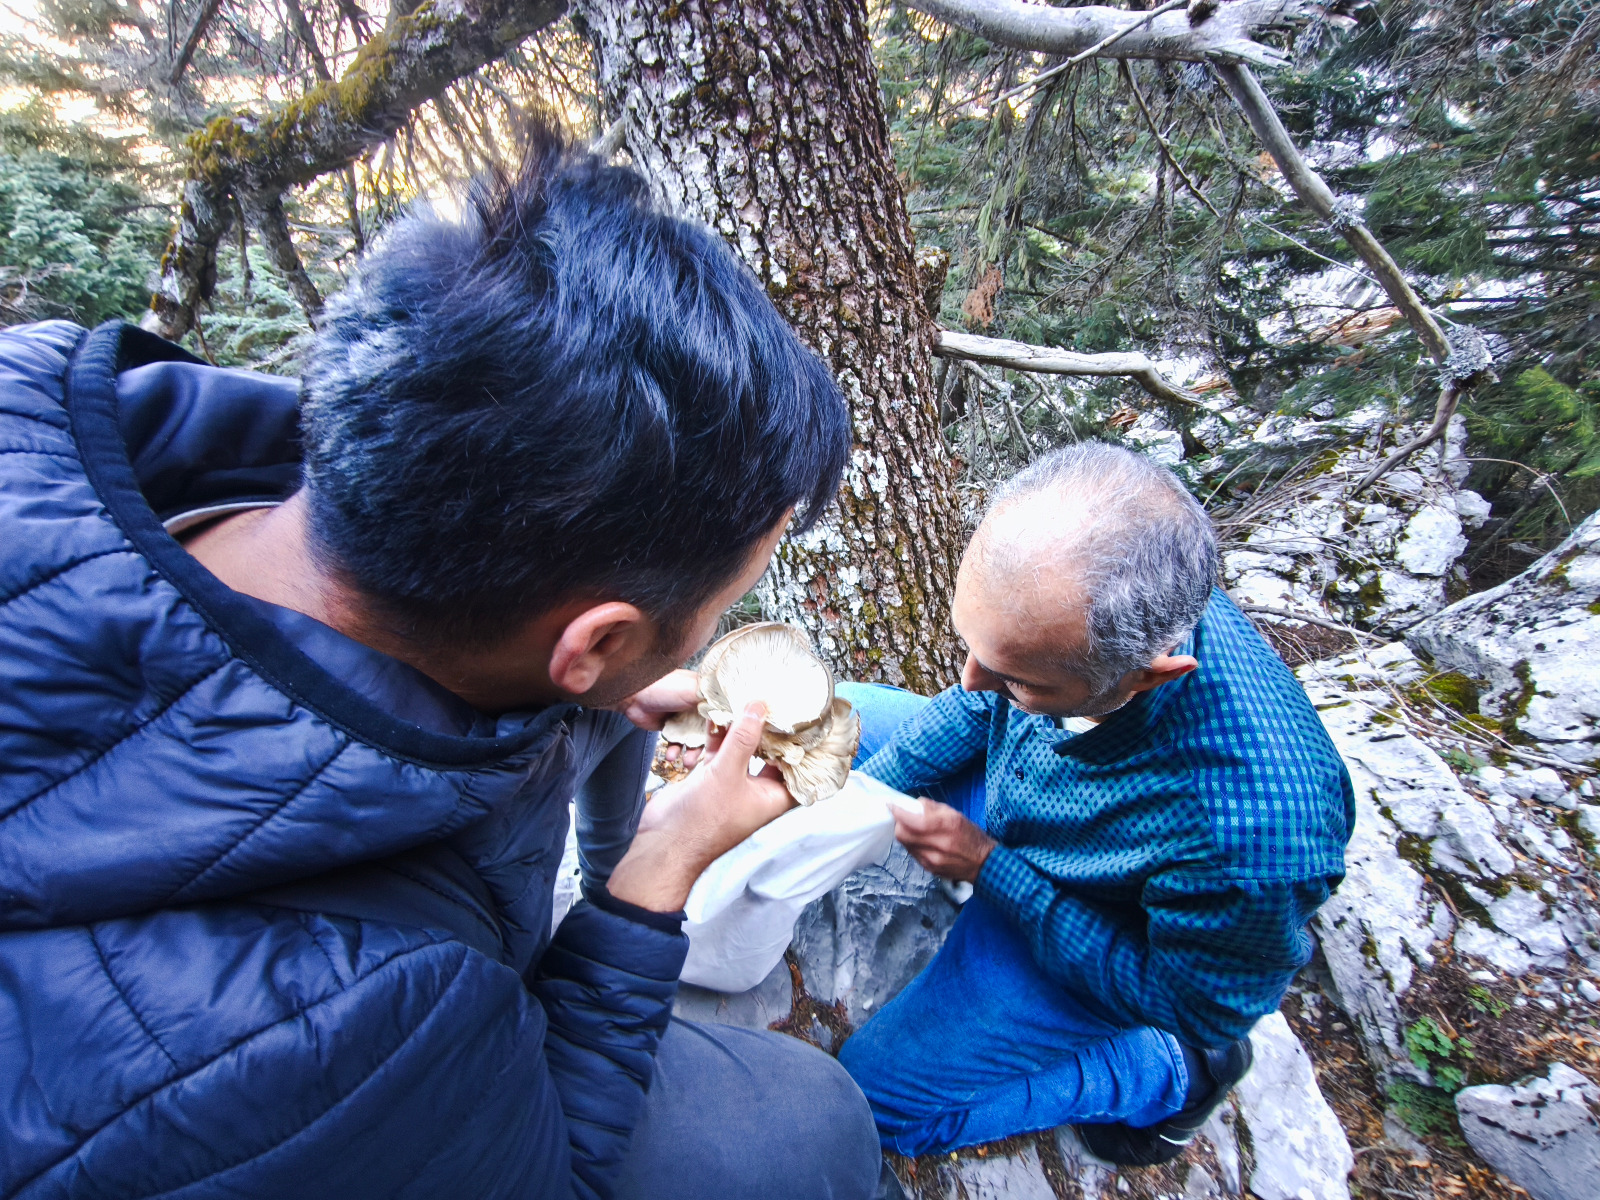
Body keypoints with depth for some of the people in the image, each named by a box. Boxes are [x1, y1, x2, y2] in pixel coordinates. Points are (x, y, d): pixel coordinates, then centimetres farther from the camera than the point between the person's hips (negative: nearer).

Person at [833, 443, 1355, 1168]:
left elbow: (1202, 1004, -21)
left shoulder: (1253, 826, -43)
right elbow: (975, 704, -5)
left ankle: (1168, 1069, 12)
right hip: (1007, 784, 6)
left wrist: (990, 865, -25)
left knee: (874, 1097, 0)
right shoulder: (1064, 601, -28)